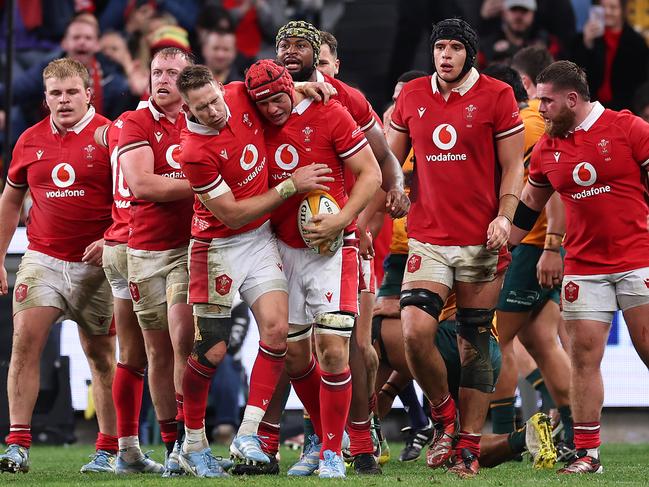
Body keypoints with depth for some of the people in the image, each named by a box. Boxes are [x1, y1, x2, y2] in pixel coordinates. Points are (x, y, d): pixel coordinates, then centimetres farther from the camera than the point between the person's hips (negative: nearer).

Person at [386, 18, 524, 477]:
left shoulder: (496, 96, -2)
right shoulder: (411, 97, 8)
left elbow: (513, 167, 1)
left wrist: (504, 216, -13)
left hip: (480, 241, -2)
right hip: (427, 239, 2)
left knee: (474, 344, 2)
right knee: (415, 331, -15)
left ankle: (469, 447, 10)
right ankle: (445, 415, 9)